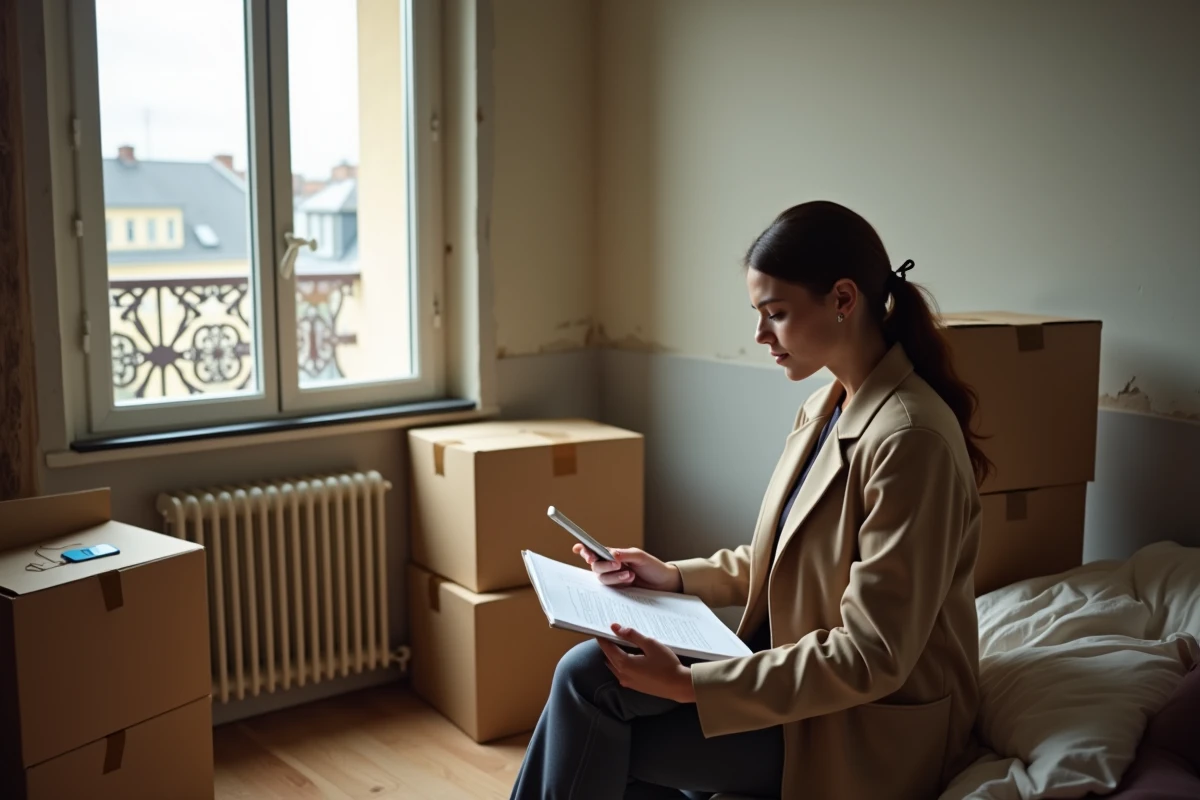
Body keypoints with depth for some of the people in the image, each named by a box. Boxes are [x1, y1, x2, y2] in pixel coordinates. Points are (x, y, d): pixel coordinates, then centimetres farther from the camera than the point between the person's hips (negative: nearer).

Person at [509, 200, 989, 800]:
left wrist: (689, 684, -27)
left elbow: (872, 656, -25)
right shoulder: (826, 409, 5)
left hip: (865, 729, -8)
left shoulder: (909, 437, -23)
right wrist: (677, 576, 2)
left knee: (588, 678, -14)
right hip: (794, 668, 8)